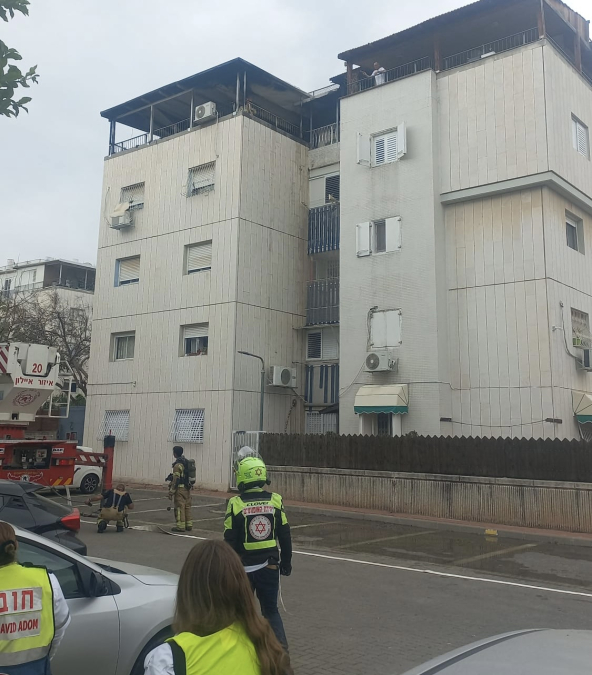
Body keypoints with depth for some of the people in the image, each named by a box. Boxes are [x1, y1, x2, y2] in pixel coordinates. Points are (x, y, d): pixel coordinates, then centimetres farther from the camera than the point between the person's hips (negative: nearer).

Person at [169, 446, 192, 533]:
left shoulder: (178, 464, -15)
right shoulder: (186, 462, 12)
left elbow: (176, 480, -19)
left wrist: (171, 492, -15)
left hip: (180, 488, -9)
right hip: (187, 488, 9)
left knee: (179, 507, -3)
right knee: (187, 506, 12)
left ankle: (181, 526, -1)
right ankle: (189, 525, 17)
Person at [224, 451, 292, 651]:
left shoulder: (235, 504, -13)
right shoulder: (276, 501, -6)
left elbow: (230, 542, -9)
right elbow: (285, 536, 0)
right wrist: (286, 563, 13)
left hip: (244, 567, -2)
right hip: (270, 566, 2)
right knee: (271, 611, 15)